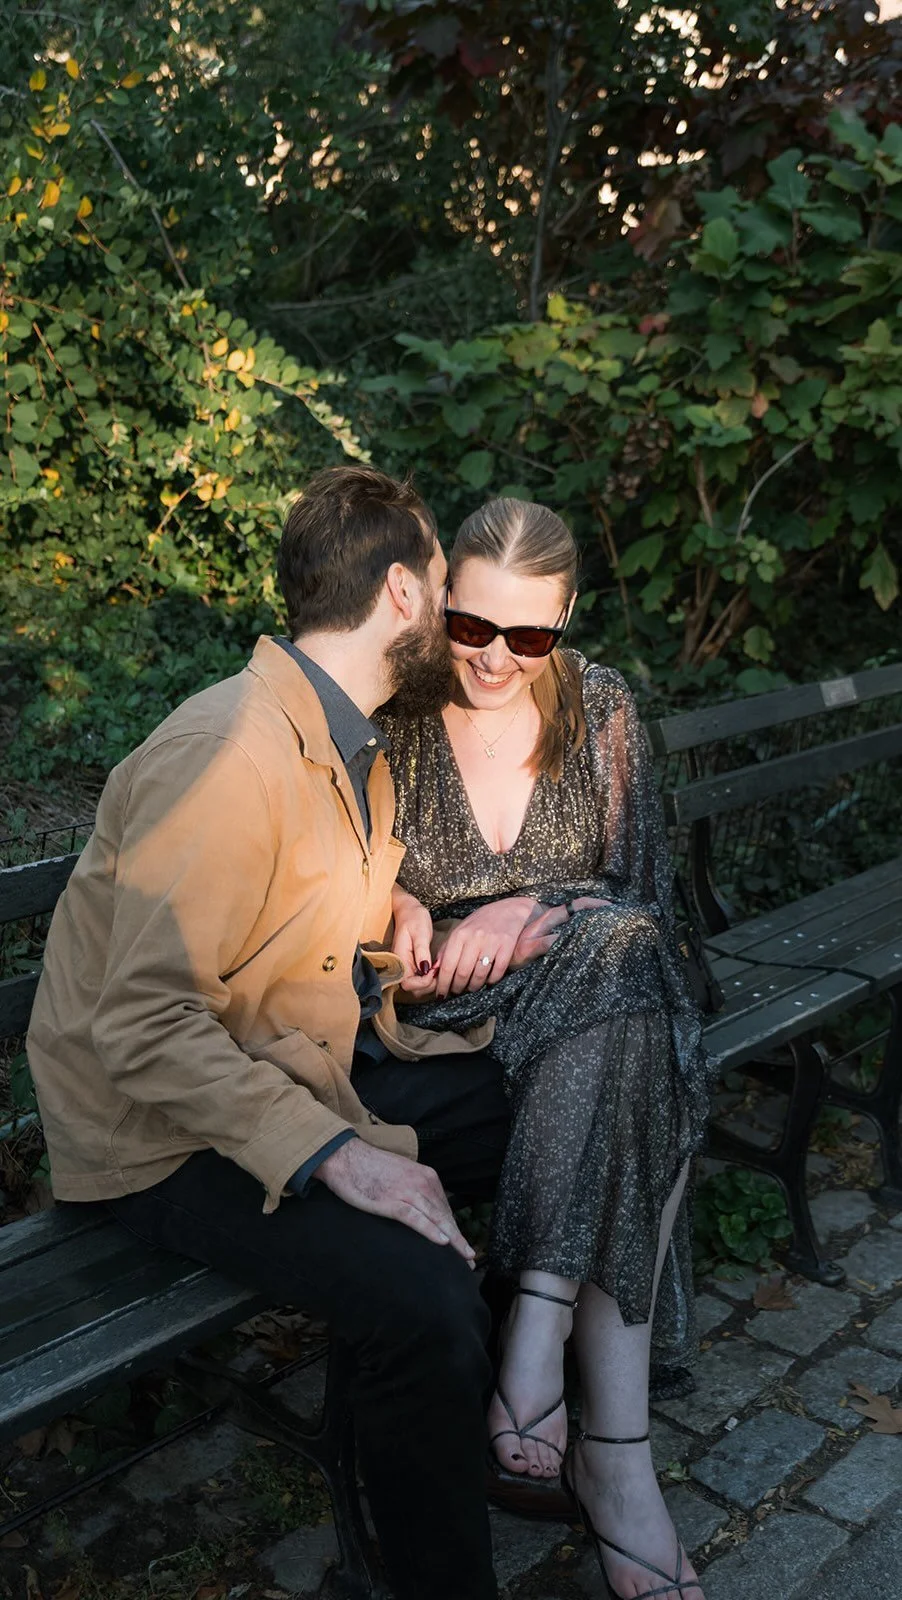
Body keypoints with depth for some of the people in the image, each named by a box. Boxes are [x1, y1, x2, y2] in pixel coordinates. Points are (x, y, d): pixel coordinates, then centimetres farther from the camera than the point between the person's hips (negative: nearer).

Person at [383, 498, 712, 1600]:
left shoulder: (599, 707, 1)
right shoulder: (391, 716, -5)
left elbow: (644, 890, 1)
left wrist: (526, 913, -17)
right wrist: (399, 905, -17)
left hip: (593, 994, 3)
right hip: (438, 1010, -2)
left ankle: (534, 1352, -28)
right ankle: (614, 1446, -32)